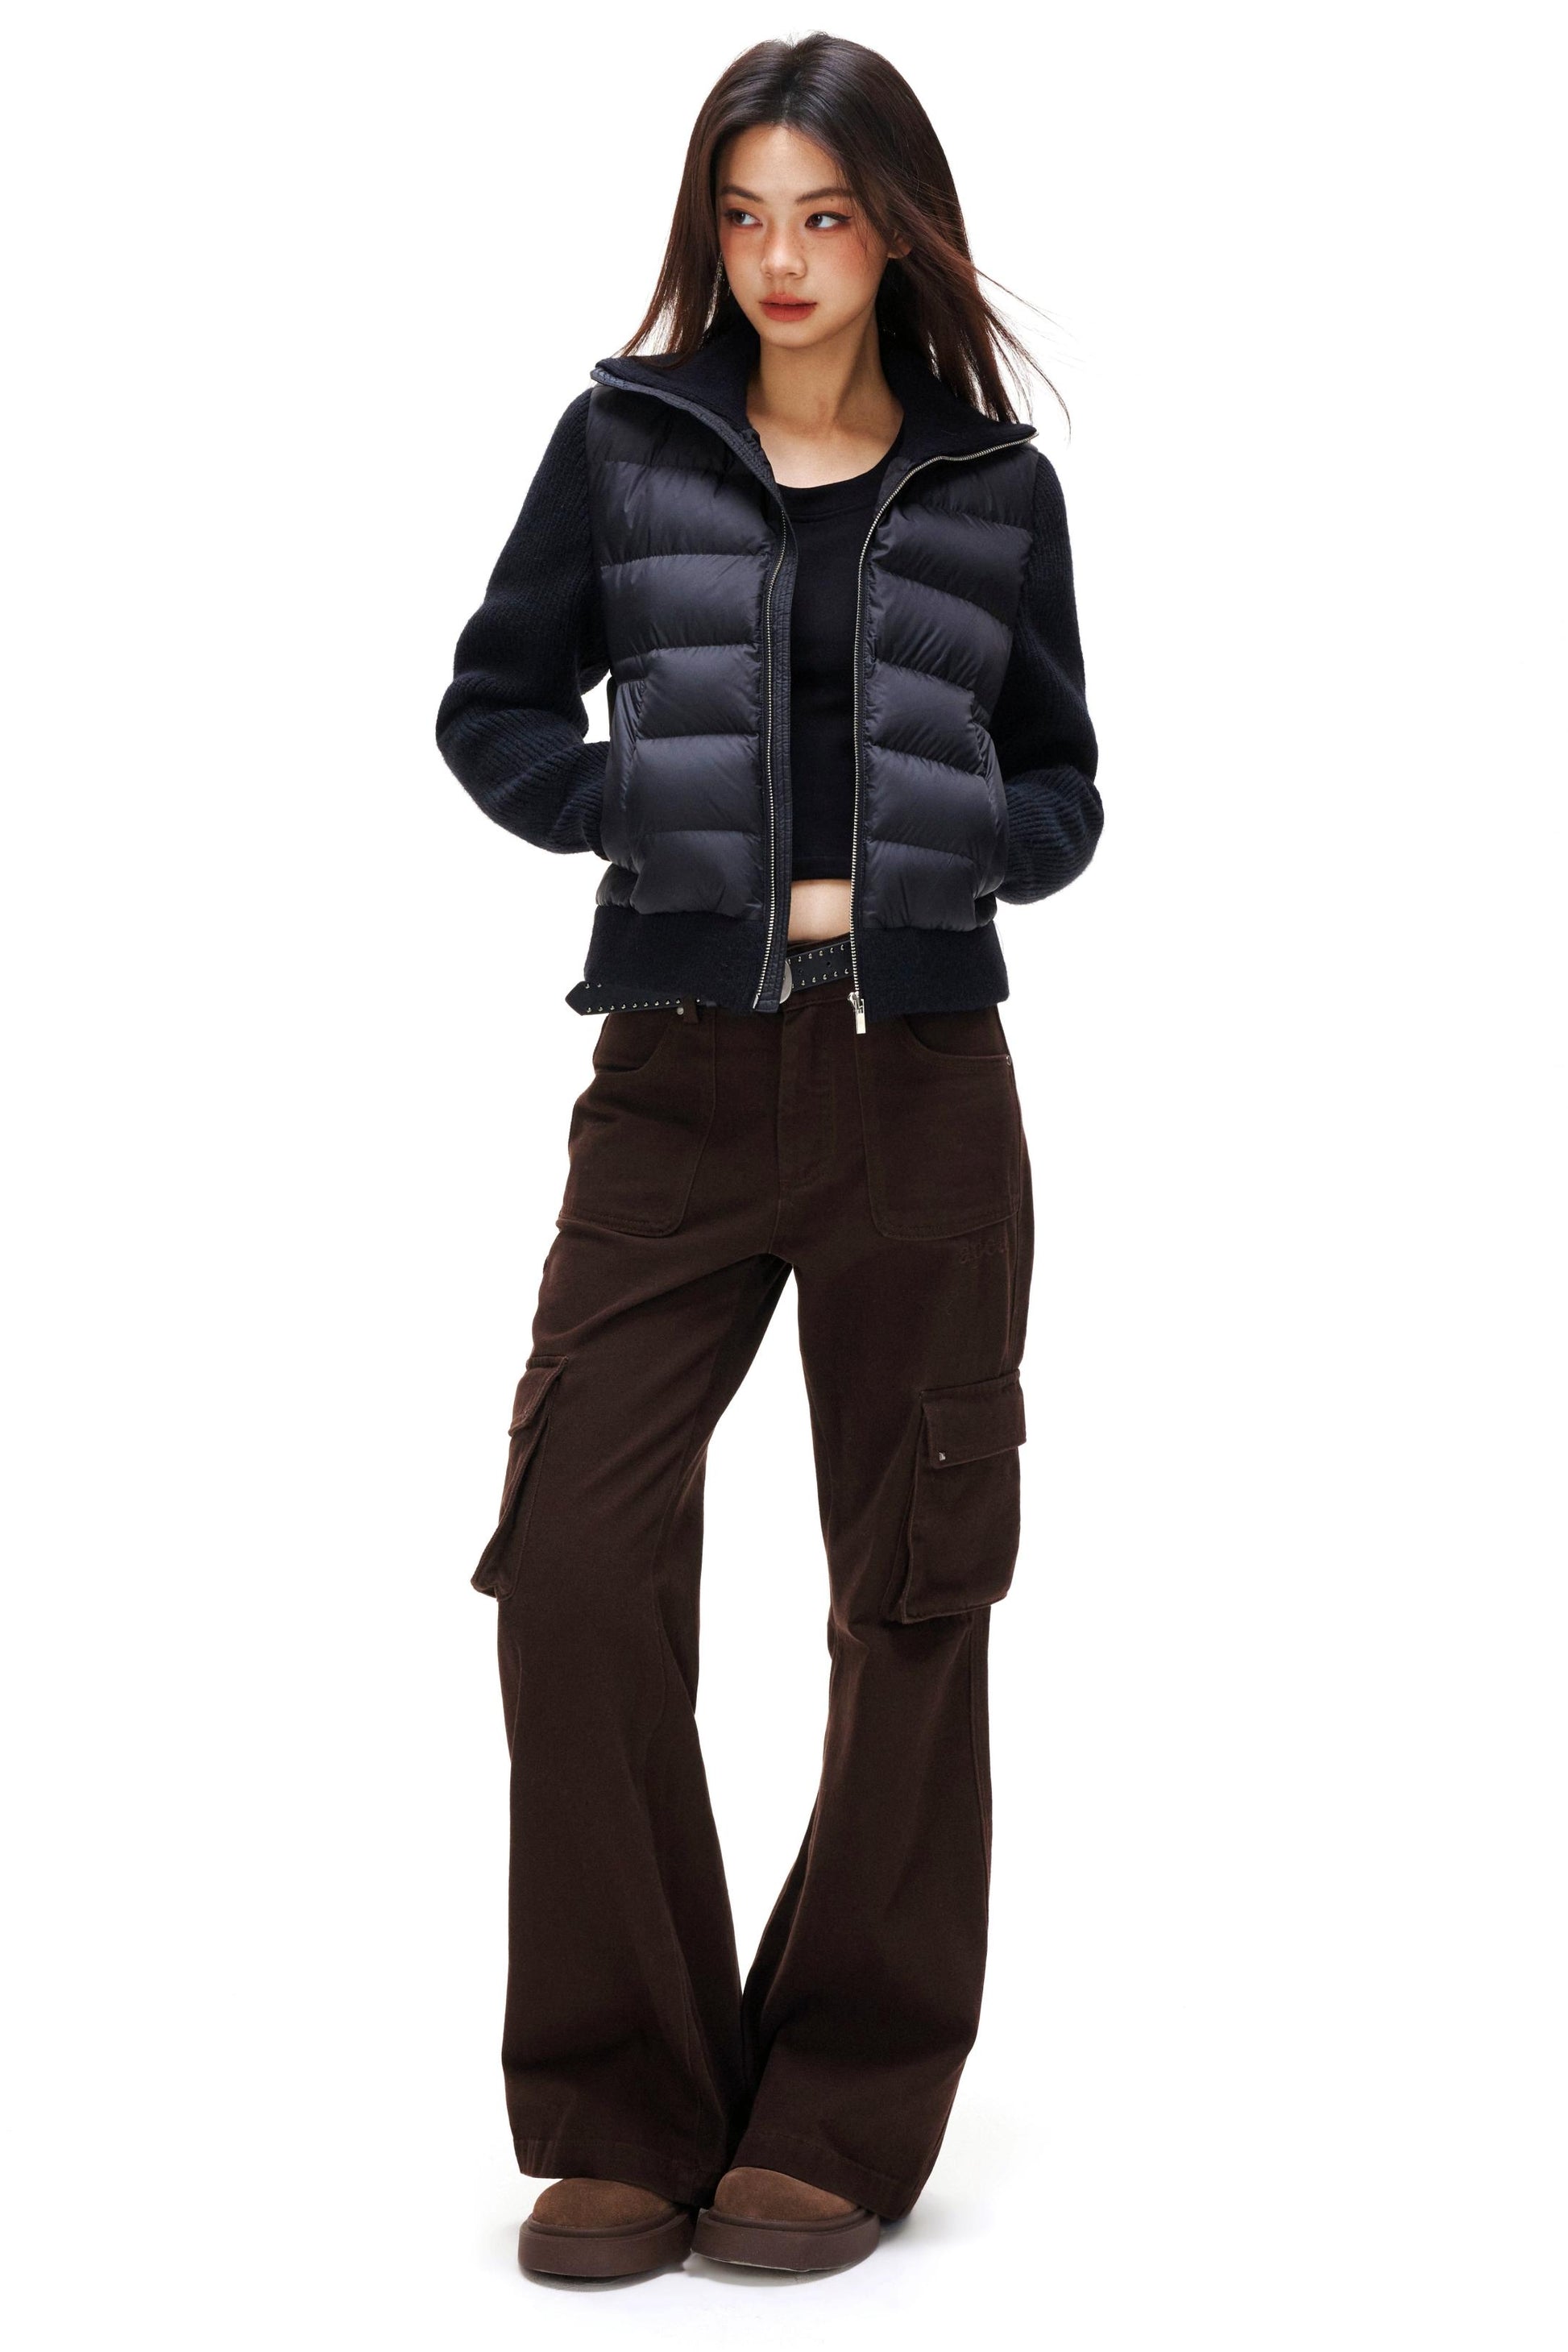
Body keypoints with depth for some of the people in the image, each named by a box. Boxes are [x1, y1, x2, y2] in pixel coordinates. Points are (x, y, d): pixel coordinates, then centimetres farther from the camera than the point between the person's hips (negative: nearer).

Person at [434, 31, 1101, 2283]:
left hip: (925, 1081, 1)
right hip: (680, 1082, 0)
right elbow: (494, 708, 11)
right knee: (577, 1563, -9)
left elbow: (1061, 791, 13)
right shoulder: (623, 445, 6)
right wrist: (666, 824, -5)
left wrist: (908, 861, -7)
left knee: (914, 1596, 4)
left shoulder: (997, 487, 7)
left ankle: (844, 2119, 19)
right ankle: (627, 2119, 7)